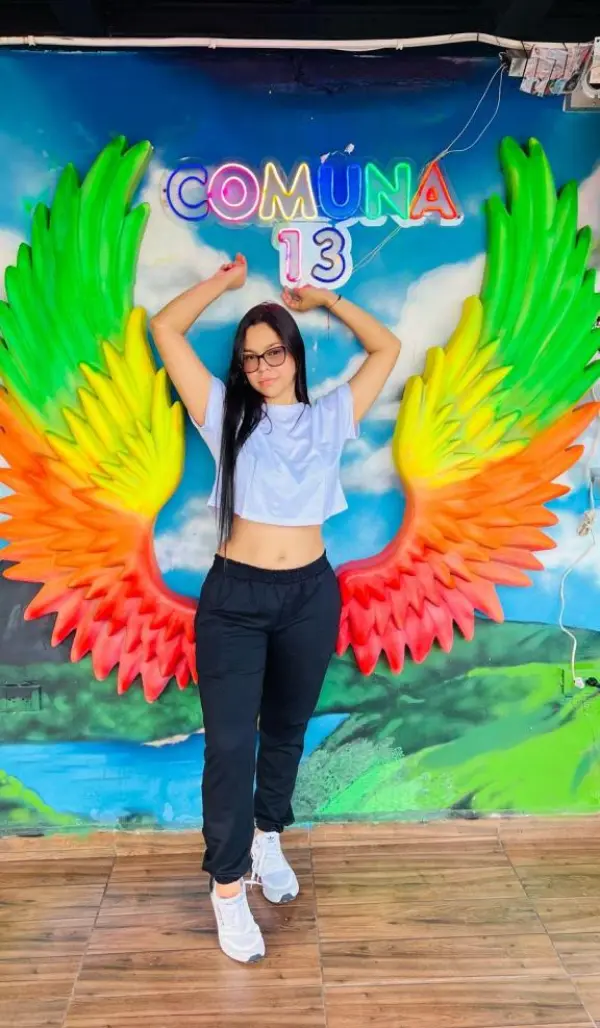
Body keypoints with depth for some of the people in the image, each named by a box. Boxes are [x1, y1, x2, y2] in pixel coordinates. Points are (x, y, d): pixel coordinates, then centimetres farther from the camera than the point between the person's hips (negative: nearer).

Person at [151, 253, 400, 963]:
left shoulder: (328, 419, 7)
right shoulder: (226, 414, 4)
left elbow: (388, 348, 13)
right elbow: (165, 329, 2)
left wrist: (324, 299, 18)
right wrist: (226, 280, 11)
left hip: (310, 595, 2)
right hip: (233, 596, -2)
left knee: (286, 731, 17)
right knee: (229, 742, -5)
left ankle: (268, 839, 40)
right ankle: (228, 886, 12)